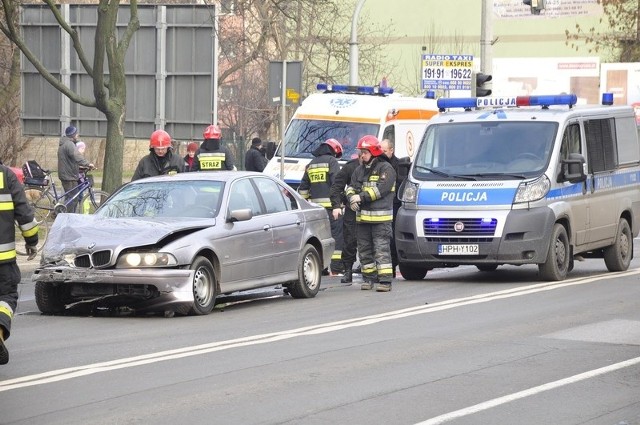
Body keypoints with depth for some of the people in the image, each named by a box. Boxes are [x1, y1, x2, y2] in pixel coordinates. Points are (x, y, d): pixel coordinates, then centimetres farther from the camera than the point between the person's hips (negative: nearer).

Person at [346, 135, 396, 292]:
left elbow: (381, 189, -15)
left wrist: (361, 197, -16)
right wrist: (352, 198, -8)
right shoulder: (360, 170, 18)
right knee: (364, 249, 11)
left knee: (381, 249, -10)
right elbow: (351, 186, 15)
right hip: (362, 216, 7)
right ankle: (369, 278, 20)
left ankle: (385, 280, -11)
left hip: (381, 217, -7)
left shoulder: (385, 168, -5)